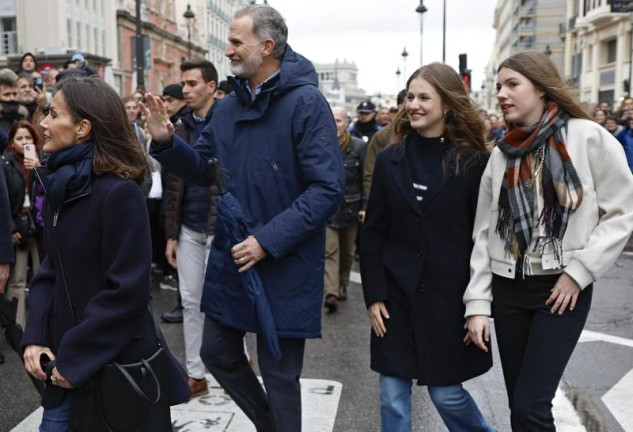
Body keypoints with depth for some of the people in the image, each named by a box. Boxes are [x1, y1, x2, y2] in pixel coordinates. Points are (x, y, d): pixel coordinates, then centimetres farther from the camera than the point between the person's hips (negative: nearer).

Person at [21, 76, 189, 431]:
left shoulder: (119, 192, -20)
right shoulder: (61, 187, 4)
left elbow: (127, 290, -21)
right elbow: (52, 270, 9)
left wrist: (76, 358, -17)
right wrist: (36, 337, -2)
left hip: (118, 363, -7)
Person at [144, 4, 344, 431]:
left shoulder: (306, 103, -15)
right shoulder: (228, 107, 7)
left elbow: (327, 188, -20)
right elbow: (204, 168, 14)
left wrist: (269, 240, -24)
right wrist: (167, 142, -5)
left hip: (284, 265, -7)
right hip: (230, 258, 7)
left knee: (279, 372, 7)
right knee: (218, 353, 18)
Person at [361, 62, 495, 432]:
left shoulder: (475, 162, -5)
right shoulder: (389, 160, 3)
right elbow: (374, 234, 3)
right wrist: (373, 295, -2)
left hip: (448, 298, -3)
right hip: (395, 296, 3)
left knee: (447, 394, 7)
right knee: (393, 398, 9)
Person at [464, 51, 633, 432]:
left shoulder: (589, 137, -7)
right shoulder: (502, 154, 6)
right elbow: (484, 232, 5)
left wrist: (578, 271, -12)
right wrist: (477, 304, 0)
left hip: (564, 289, -4)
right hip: (508, 288, 4)